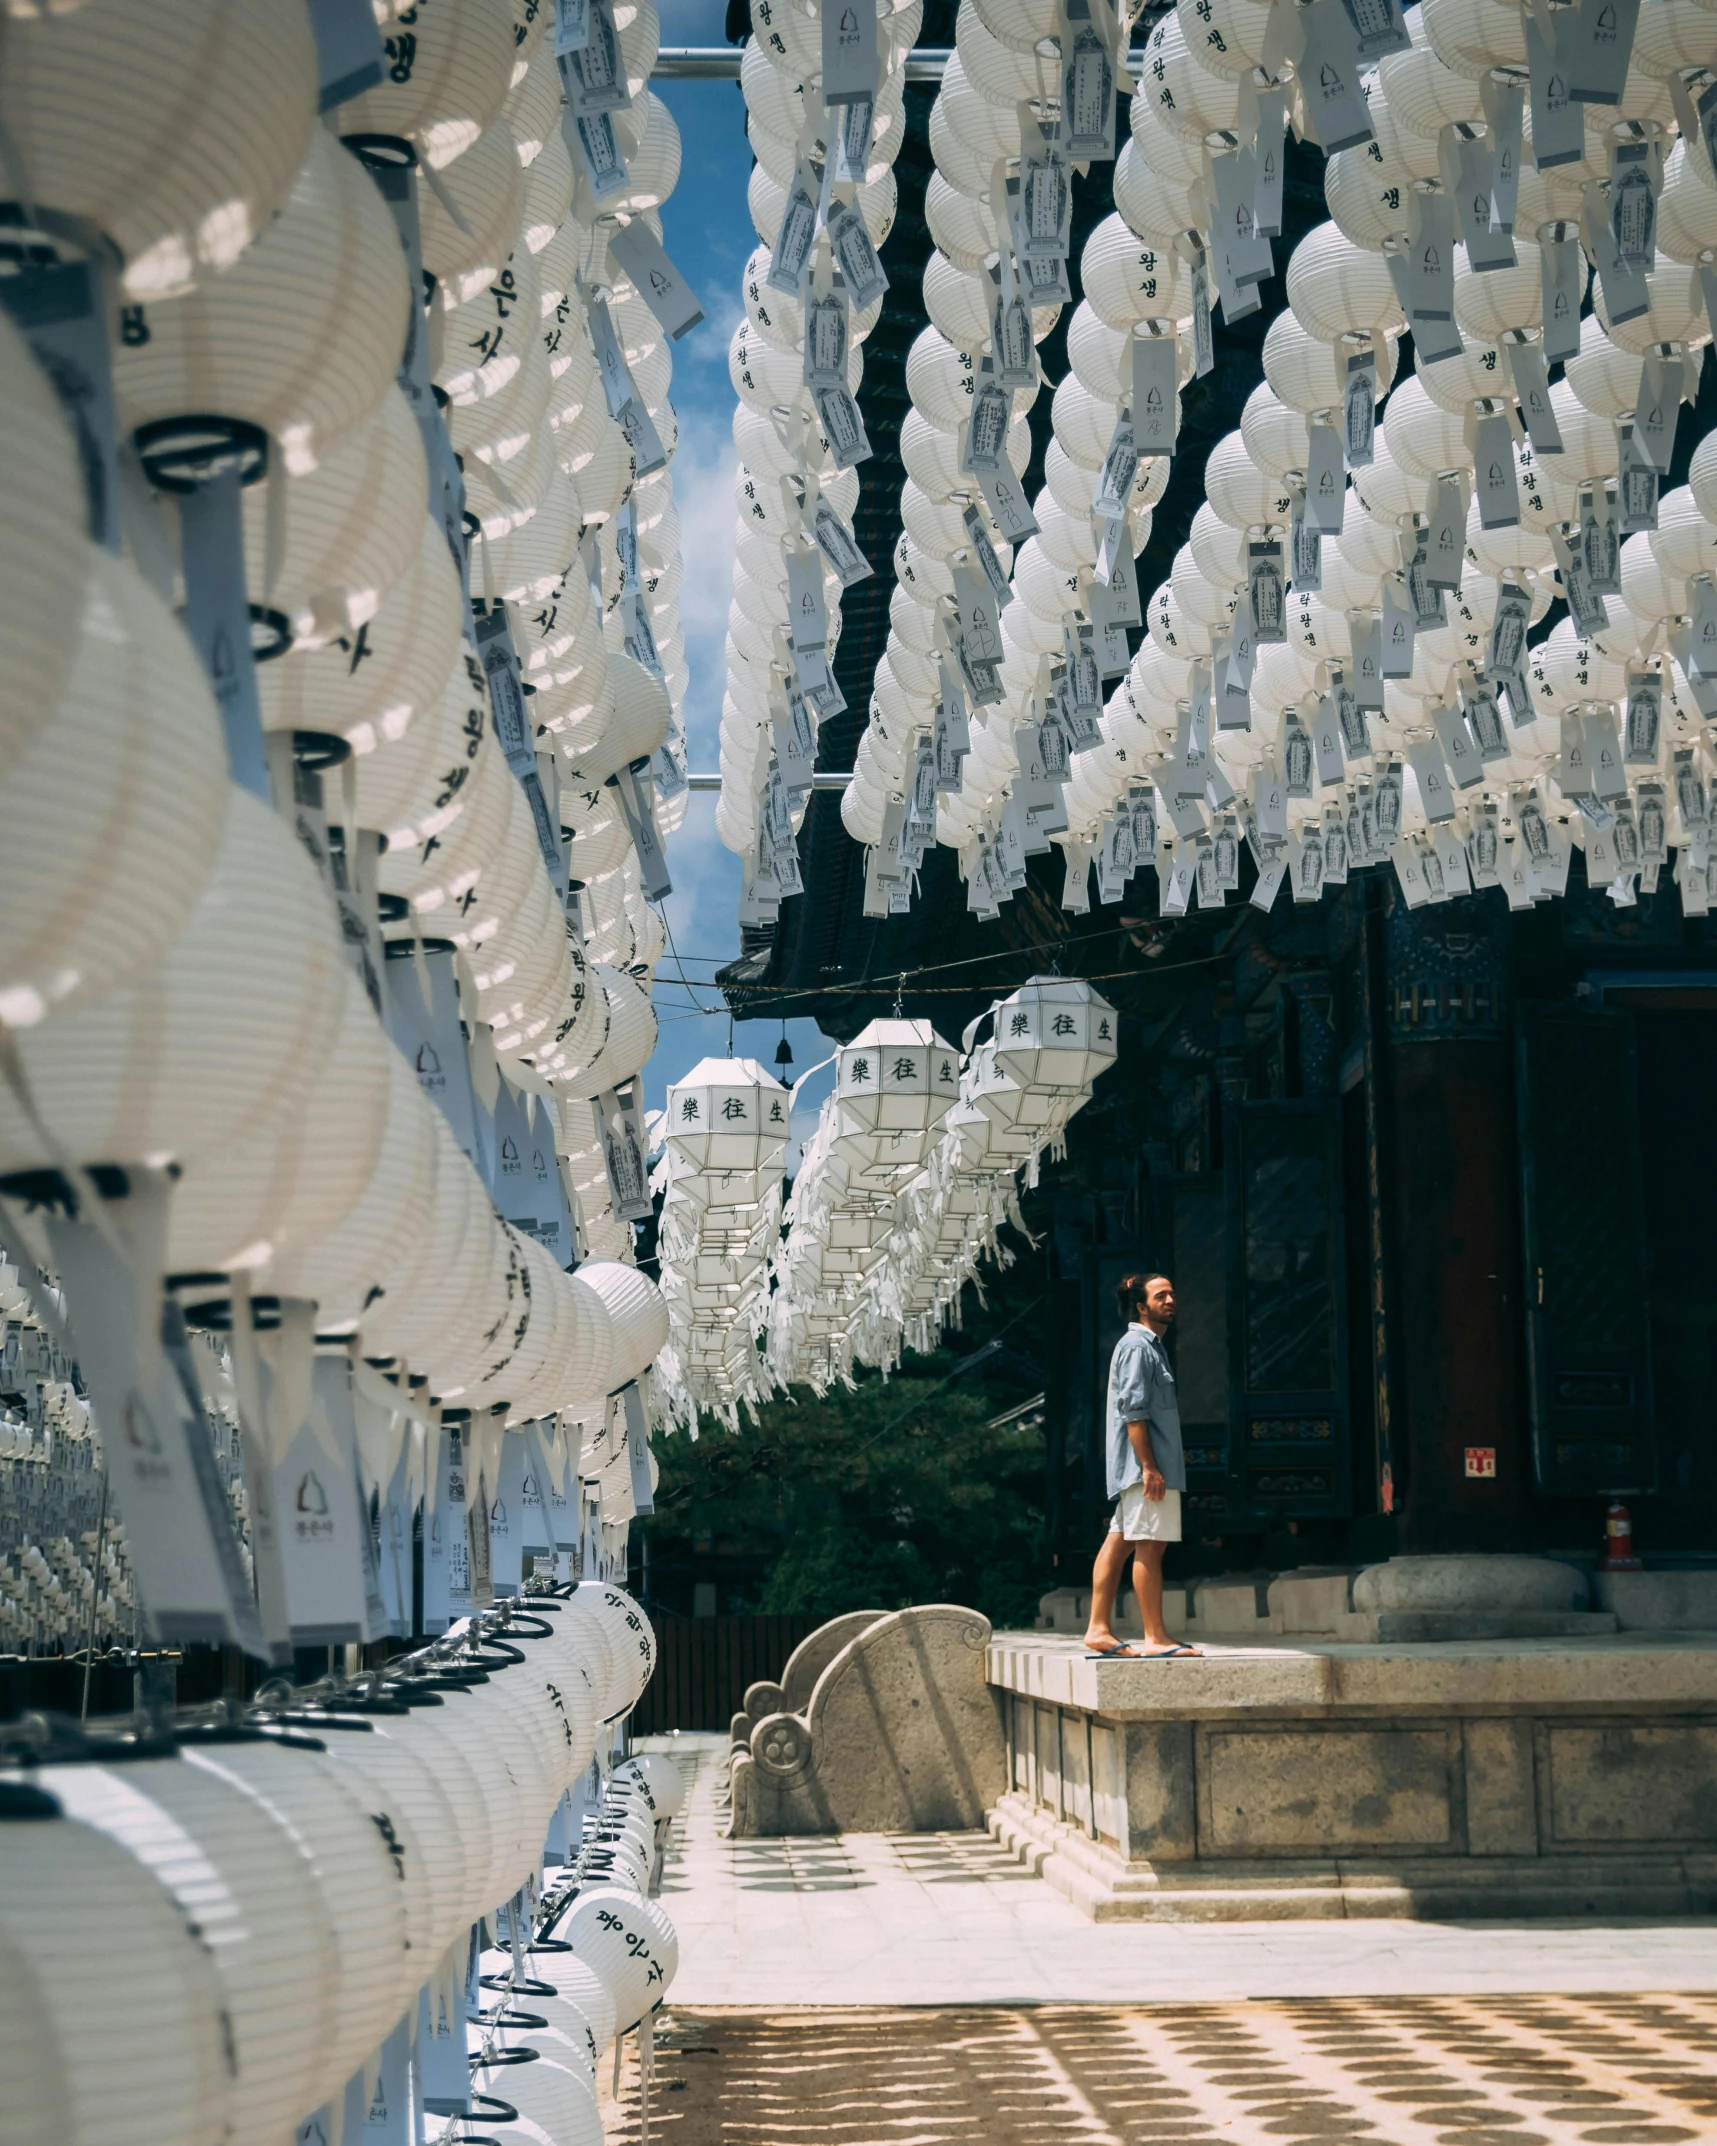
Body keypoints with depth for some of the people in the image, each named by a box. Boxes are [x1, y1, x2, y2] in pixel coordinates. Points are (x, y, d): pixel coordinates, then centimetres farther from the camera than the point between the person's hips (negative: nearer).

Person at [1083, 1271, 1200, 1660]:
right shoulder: (1137, 1346, -10)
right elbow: (1132, 1410, -18)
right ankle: (1155, 1637, -9)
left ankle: (1099, 1629, 8)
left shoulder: (1152, 1347, 22)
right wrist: (1149, 1466, -23)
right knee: (1149, 1544, -9)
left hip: (1137, 1467, 10)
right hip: (1144, 1466, -10)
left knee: (1119, 1541, 8)